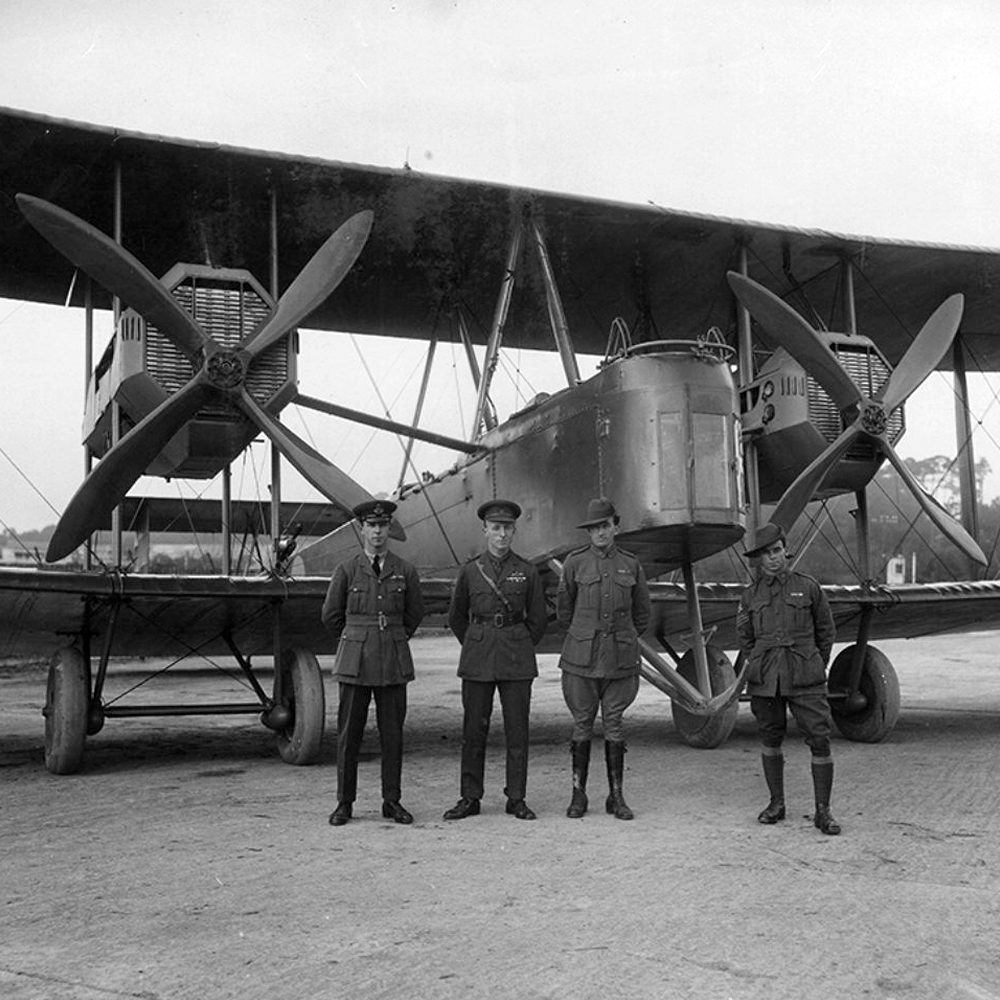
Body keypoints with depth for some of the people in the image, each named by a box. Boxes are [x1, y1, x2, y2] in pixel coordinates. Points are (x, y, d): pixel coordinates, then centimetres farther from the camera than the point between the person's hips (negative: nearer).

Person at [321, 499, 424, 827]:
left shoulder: (405, 571, 3)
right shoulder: (346, 570, -2)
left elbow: (414, 613, 17)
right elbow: (331, 615, 8)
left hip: (393, 663, 1)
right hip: (356, 662, -1)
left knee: (392, 734, 5)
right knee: (349, 734, 2)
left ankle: (392, 802, 16)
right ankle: (344, 803, 12)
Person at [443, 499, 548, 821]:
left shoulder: (527, 572, 1)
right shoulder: (470, 571, 2)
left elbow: (538, 619, 10)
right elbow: (456, 617, 13)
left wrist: (519, 650, 10)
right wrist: (475, 648, 12)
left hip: (517, 658, 0)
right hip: (477, 659, 0)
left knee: (517, 729, 2)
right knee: (474, 729, 3)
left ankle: (516, 798, 12)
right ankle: (470, 798, 12)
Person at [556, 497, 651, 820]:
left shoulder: (630, 565, 4)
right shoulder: (575, 562, 1)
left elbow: (642, 613, 17)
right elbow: (563, 608, 12)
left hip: (620, 660, 1)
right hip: (582, 659, -1)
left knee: (615, 726, 6)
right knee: (582, 726, 4)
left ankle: (616, 796, 13)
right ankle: (578, 794, 14)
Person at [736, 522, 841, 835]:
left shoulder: (808, 587, 3)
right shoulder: (751, 595, 7)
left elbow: (826, 631, 12)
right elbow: (744, 636, 20)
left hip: (805, 679, -2)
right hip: (764, 679, 2)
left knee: (820, 739, -5)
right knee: (770, 740, 10)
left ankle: (823, 812, 3)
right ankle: (776, 803, 24)